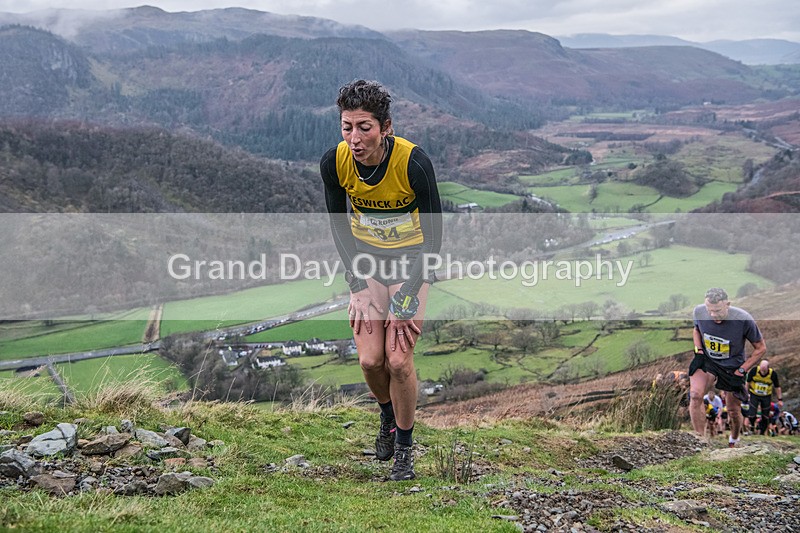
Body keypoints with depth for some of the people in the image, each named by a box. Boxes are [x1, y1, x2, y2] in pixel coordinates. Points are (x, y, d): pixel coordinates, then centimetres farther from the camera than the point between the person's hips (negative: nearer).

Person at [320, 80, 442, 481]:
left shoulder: (414, 163, -28)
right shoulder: (334, 163, -19)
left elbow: (433, 233, -17)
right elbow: (338, 224, -2)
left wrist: (406, 300, -19)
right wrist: (359, 286, -9)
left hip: (411, 259, -2)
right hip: (365, 259, 3)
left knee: (398, 359, -11)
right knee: (370, 359, -5)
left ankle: (404, 446, 12)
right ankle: (388, 417, 28)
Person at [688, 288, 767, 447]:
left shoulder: (743, 319, -24)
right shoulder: (699, 312, -16)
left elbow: (761, 348, -9)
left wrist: (740, 371, -13)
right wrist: (698, 351, -5)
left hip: (732, 367, -1)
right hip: (706, 362, 1)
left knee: (734, 412, 7)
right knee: (695, 395, -26)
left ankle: (733, 442, 40)